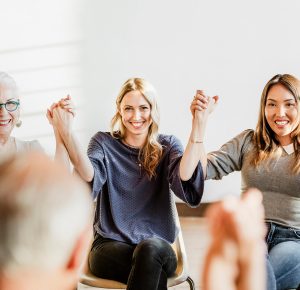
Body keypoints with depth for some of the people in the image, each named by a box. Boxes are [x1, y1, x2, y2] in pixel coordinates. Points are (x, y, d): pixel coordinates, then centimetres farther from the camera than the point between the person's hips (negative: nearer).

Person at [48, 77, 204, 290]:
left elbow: (185, 180, -15)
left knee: (151, 249, -35)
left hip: (158, 249, 2)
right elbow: (90, 180, -16)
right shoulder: (104, 143, 7)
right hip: (110, 247, -1)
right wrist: (66, 132, -29)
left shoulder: (167, 146, 8)